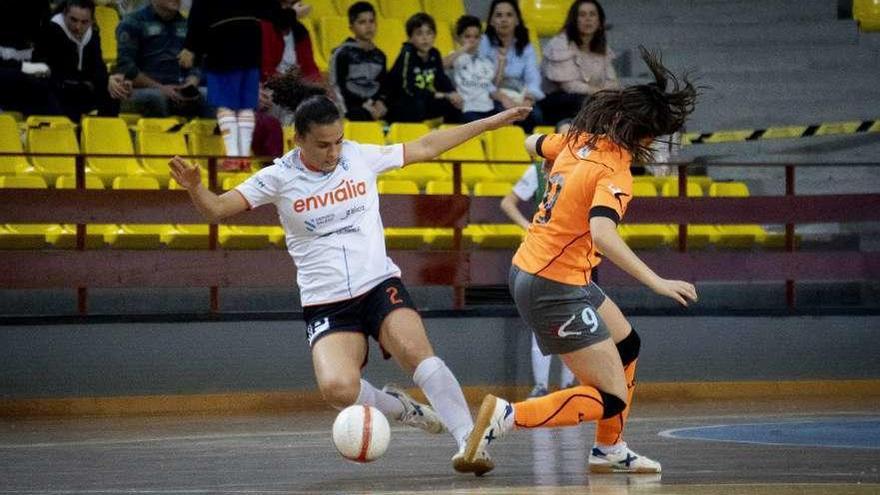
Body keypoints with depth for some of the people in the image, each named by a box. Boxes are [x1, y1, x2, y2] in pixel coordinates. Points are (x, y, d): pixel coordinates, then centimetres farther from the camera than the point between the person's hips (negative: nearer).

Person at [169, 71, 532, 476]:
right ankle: (403, 409, 5)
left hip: (380, 285, 1)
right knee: (337, 388, -25)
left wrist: (489, 123, 17)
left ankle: (469, 442, -26)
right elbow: (217, 208, -4)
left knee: (417, 353, -28)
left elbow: (425, 147, 15)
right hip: (326, 304, -1)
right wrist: (195, 188, -27)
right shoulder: (279, 177, -3)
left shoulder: (361, 156, 3)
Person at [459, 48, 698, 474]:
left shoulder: (578, 140, 3)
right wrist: (658, 283, -39)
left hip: (528, 268, 10)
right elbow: (602, 233, -38)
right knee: (611, 400, -7)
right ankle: (505, 417, -14)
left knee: (626, 345, 25)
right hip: (555, 289, -10)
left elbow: (533, 144, 24)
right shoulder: (614, 171, -21)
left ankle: (608, 450, 31)